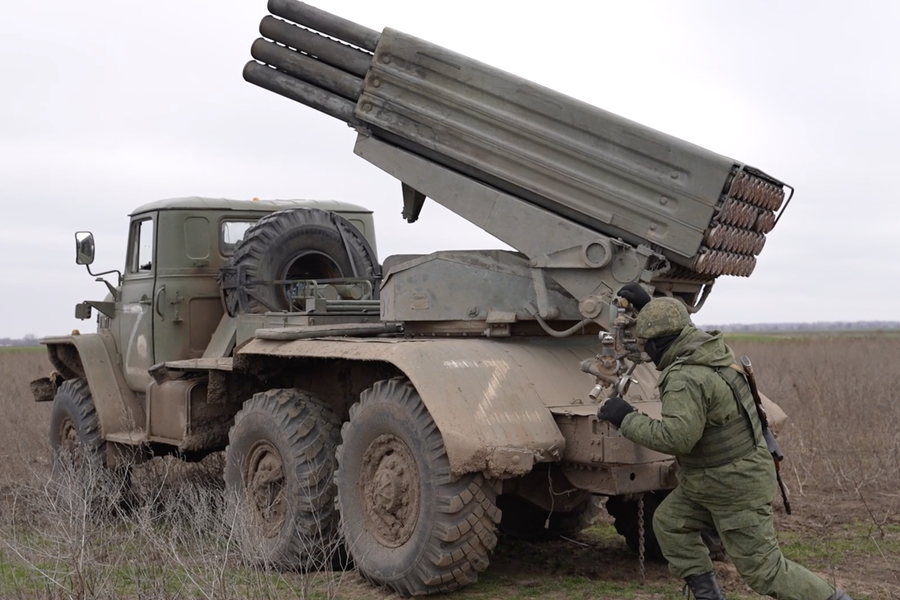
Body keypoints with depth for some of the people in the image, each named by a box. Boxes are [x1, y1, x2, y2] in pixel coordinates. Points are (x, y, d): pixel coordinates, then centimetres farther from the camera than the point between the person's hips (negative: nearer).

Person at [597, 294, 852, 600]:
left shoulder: (686, 378, -27)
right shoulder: (711, 345, 1)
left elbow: (677, 437, -36)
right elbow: (675, 333, 24)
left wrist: (627, 419, -27)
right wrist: (648, 306, 19)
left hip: (737, 486, -10)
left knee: (763, 569, -1)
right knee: (668, 522, 11)